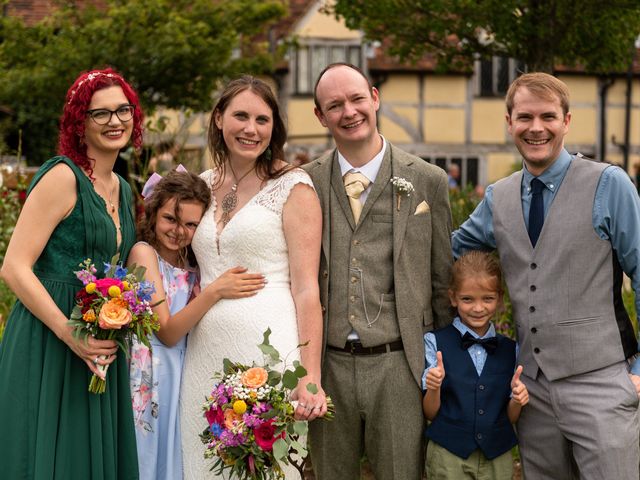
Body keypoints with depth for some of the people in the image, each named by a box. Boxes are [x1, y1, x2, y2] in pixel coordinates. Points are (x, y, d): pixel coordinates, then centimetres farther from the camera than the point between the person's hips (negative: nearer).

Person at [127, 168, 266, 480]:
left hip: (185, 380, 6)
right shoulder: (143, 252, -8)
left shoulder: (193, 265, 10)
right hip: (150, 380, -6)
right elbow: (167, 332, -15)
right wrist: (215, 291, -23)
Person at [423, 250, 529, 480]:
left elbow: (511, 418, 7)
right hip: (448, 456, -2)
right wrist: (434, 388, -22)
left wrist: (517, 400, -13)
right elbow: (430, 413, -2)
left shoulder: (511, 350, 5)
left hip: (497, 459, 2)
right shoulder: (435, 342, -3)